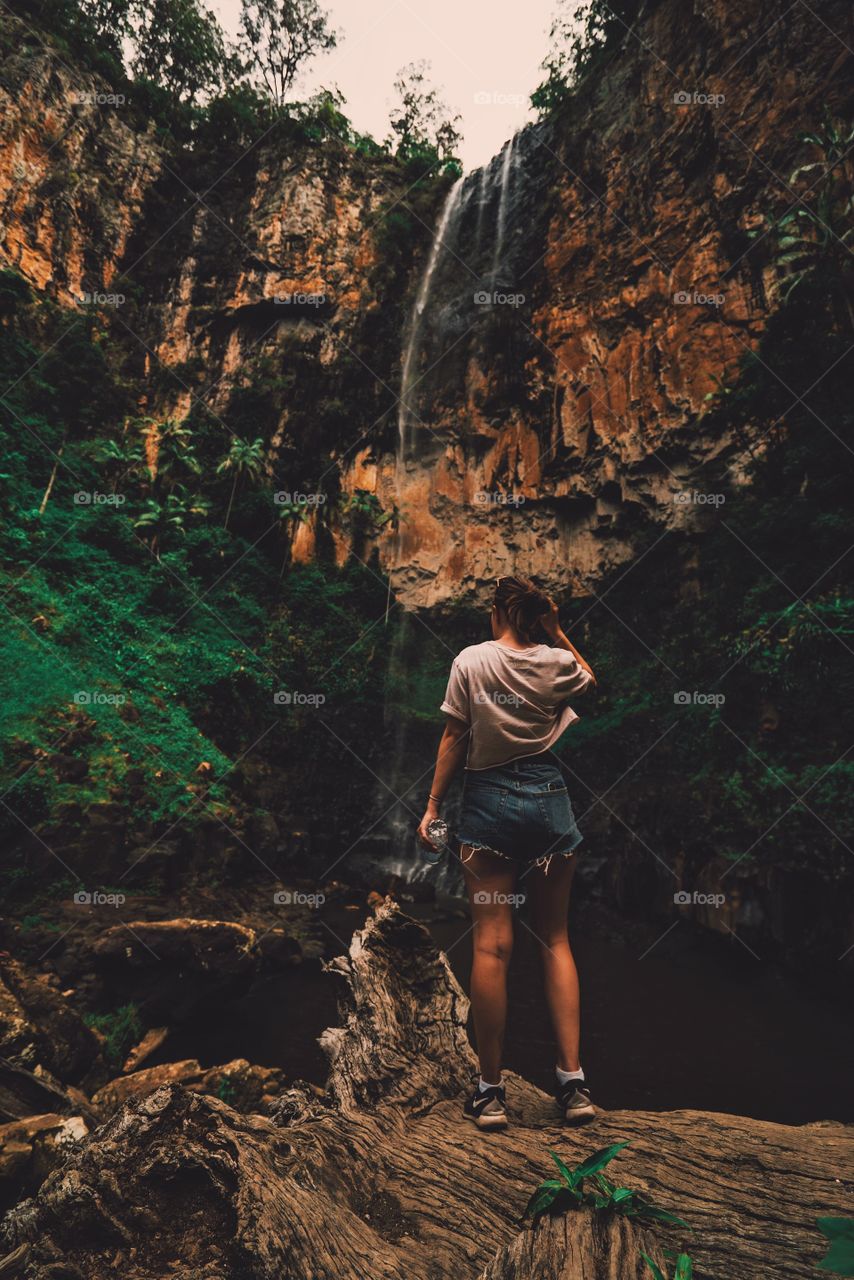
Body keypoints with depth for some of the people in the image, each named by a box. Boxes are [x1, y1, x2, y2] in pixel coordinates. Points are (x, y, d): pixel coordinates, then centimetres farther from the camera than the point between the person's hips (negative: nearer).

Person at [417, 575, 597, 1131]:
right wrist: (560, 634, 19)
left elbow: (454, 740, -3)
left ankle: (491, 1091, 10)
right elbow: (593, 683, 24)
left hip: (489, 798, -2)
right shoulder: (559, 662, 1)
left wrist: (433, 807, 4)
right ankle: (573, 1080, 13)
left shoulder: (470, 660, -3)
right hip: (549, 796, 2)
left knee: (491, 944, 2)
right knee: (556, 939, 11)